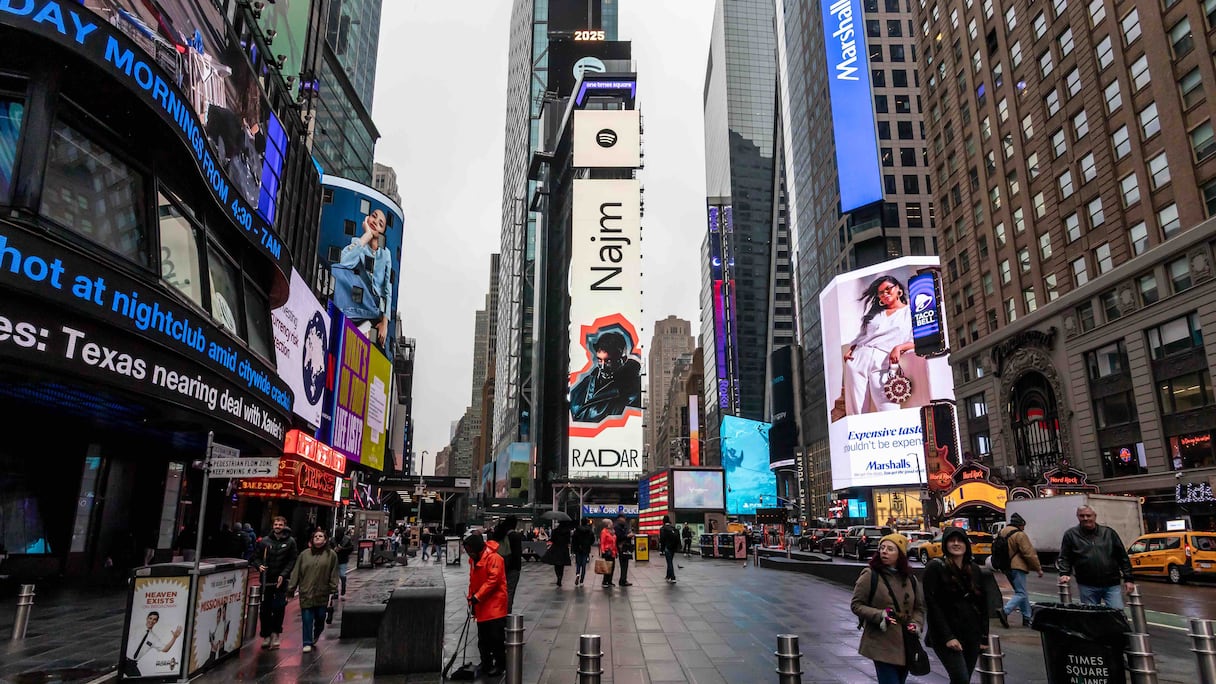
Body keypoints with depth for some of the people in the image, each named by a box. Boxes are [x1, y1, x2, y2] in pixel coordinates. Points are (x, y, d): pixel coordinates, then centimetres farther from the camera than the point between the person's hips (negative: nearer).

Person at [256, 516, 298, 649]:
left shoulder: (290, 542, 0)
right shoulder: (265, 540, 5)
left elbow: (292, 561, -1)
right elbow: (258, 557, 12)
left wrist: (283, 575, -12)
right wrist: (259, 566, -9)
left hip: (281, 580, -2)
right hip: (266, 580, 2)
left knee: (279, 607, -5)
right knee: (265, 609, 6)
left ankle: (275, 633, 12)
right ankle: (266, 635, 18)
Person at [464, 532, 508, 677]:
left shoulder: (494, 558, -18)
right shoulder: (474, 559, 10)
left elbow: (493, 580, -23)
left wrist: (477, 596, -22)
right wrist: (471, 598, 8)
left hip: (495, 605, -8)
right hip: (481, 606, 8)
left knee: (496, 637, -3)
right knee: (483, 638, 14)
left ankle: (500, 665, 10)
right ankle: (486, 664, 26)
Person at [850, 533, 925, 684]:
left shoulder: (910, 578, 8)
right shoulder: (870, 575, -8)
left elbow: (919, 607, 17)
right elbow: (856, 605, -7)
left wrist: (915, 623, -3)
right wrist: (880, 615, -22)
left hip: (906, 645, 5)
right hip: (882, 645, -5)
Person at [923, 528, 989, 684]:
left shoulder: (974, 570, 10)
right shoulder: (935, 567, -8)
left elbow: (983, 605, 14)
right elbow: (932, 604, -12)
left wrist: (984, 637, 8)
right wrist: (947, 637, -17)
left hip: (972, 635, 5)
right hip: (946, 637, -5)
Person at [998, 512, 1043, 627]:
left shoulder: (1002, 533, 16)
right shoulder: (1020, 535, -11)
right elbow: (1029, 553, -13)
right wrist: (1038, 568, -4)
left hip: (1006, 567, 9)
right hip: (1017, 567, -9)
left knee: (1022, 592, 17)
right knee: (1021, 594, -7)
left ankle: (1027, 618, 17)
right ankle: (1005, 611, -24)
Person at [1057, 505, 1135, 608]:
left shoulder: (1108, 533, 7)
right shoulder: (1071, 535, 3)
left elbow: (1123, 557, 9)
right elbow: (1064, 558, 4)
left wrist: (1128, 579, 5)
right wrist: (1064, 574, -12)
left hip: (1111, 584, 0)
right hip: (1087, 586, 0)